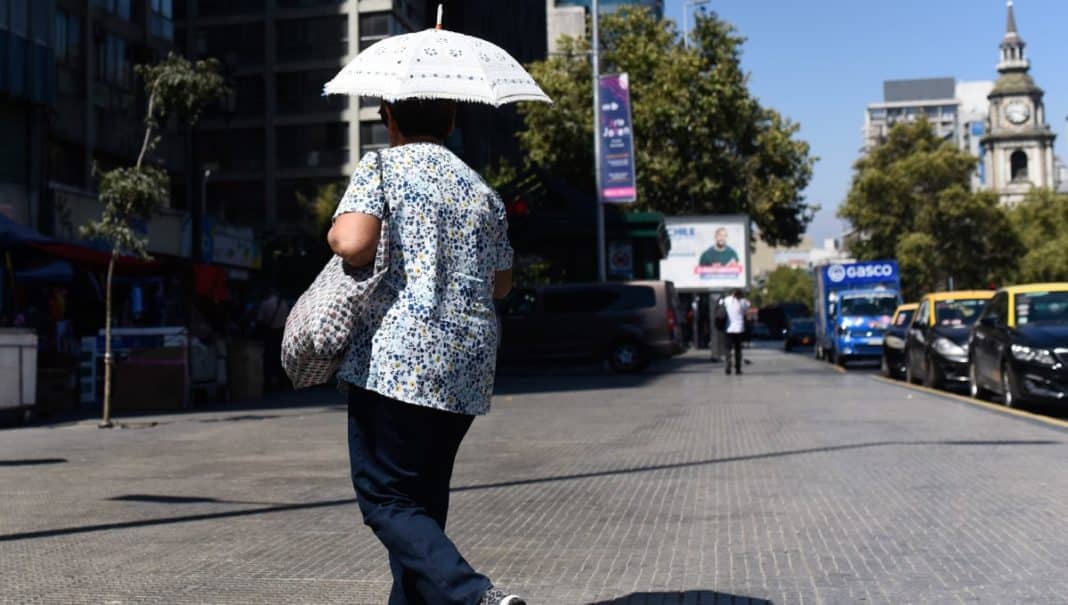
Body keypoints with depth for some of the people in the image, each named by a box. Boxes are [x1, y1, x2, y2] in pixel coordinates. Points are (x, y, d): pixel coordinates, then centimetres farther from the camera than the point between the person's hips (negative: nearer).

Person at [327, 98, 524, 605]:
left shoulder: (381, 166, -1)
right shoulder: (481, 189, 15)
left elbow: (353, 244, -18)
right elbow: (501, 283, 22)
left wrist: (334, 235, 5)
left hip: (396, 362, -6)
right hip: (469, 368, 6)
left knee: (384, 497, -2)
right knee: (424, 497, 17)